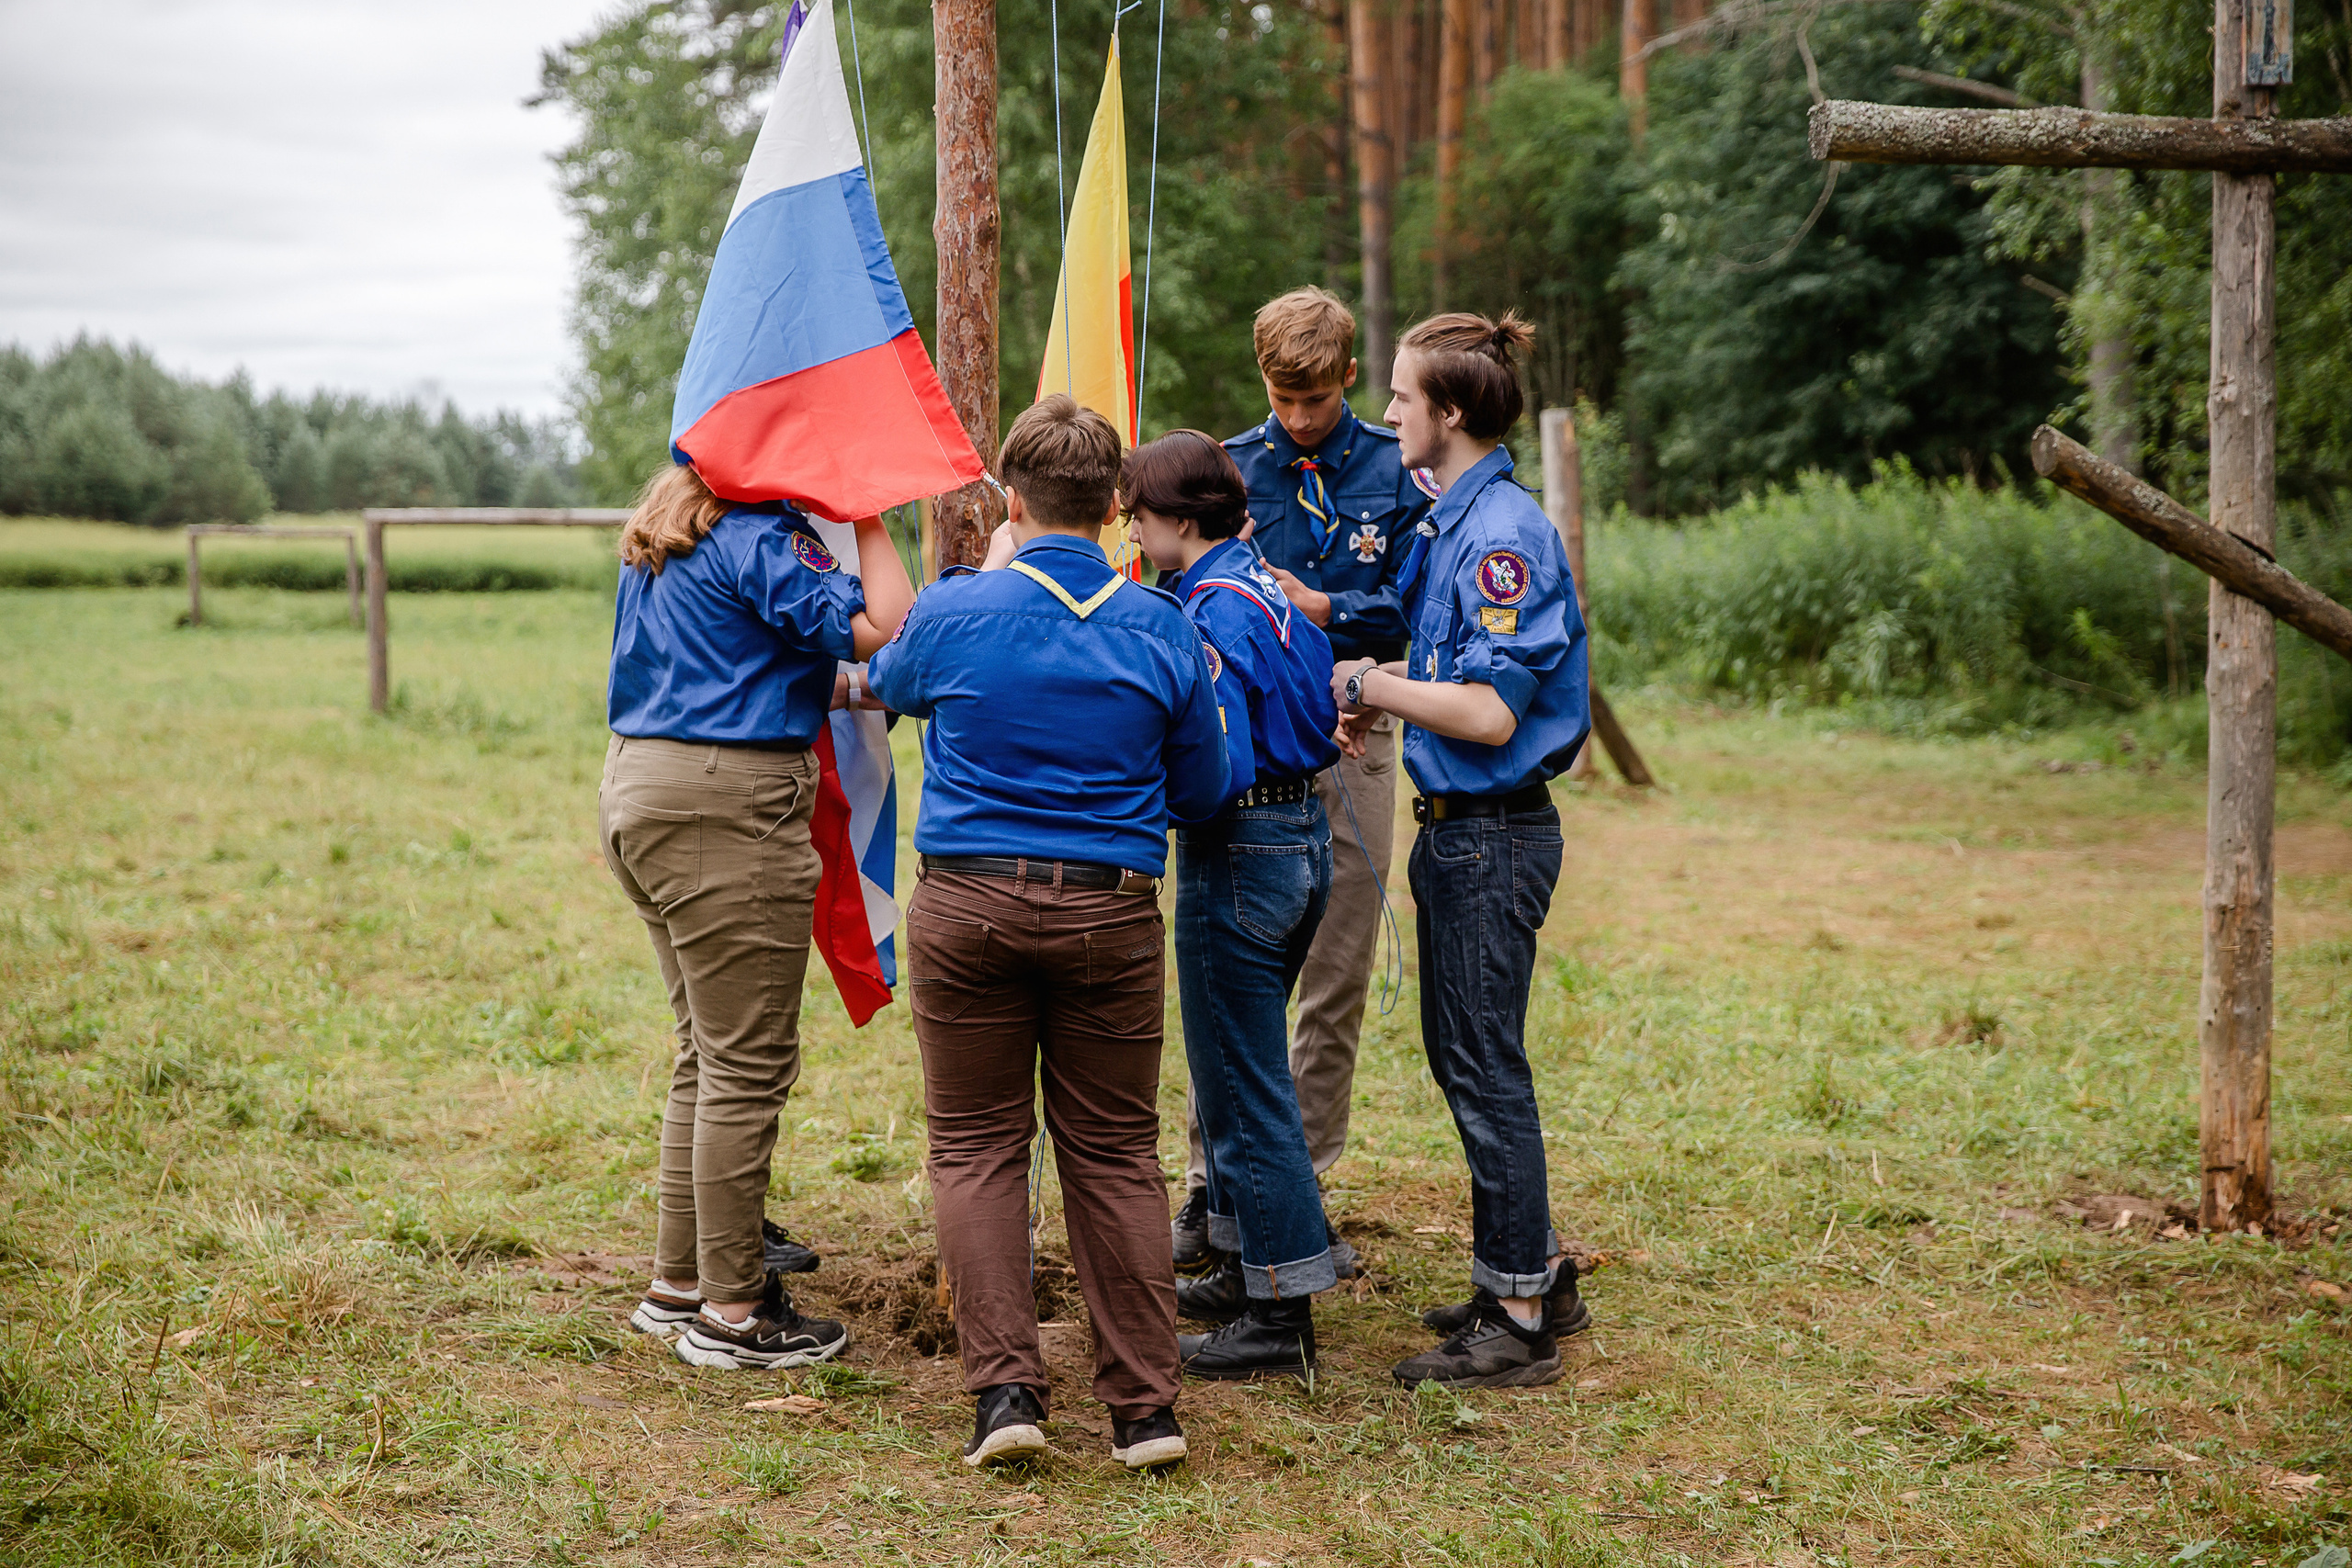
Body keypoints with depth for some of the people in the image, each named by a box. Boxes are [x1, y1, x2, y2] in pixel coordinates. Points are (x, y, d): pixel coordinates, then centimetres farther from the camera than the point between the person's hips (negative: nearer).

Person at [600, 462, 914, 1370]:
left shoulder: (662, 541, 18)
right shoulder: (760, 539, -12)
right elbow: (883, 628, -20)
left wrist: (839, 689, 24)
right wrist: (867, 520, -7)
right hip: (726, 814, -10)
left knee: (707, 1054, 17)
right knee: (748, 1064, -3)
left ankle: (677, 1284, 24)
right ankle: (731, 1313, 2)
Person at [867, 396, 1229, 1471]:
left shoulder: (955, 615, -4)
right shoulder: (1162, 631, -1)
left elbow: (887, 683, 20)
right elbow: (1202, 791, 9)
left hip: (967, 906, -1)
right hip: (1112, 910, 1)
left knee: (975, 1147, 9)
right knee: (1116, 1153, 9)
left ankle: (1003, 1386, 2)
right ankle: (1144, 1404, 11)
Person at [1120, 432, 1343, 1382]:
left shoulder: (1213, 616, -19)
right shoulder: (1265, 580, 10)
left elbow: (1219, 768, -27)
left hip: (1242, 856, -10)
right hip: (1302, 834, 10)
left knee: (1244, 1087, -2)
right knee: (1242, 1071, 20)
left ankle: (1281, 1315, 5)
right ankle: (1245, 1270, 31)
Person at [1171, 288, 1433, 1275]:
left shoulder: (1395, 469, 3)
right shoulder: (1229, 467, 4)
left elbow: (1411, 603, -1)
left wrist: (1322, 610, -14)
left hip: (1353, 737, 1)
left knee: (1338, 978, 6)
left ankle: (1301, 1189, 17)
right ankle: (1212, 1184, 12)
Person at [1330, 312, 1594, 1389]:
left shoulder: (1502, 533, -19)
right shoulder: (1452, 522, 11)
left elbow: (1490, 712, -24)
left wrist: (1373, 686, -13)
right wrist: (1380, 693, 4)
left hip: (1493, 835, -10)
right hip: (1458, 827, 10)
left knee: (1484, 1068, -2)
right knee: (1462, 1057, 17)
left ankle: (1518, 1323, 9)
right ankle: (1536, 1274, 30)